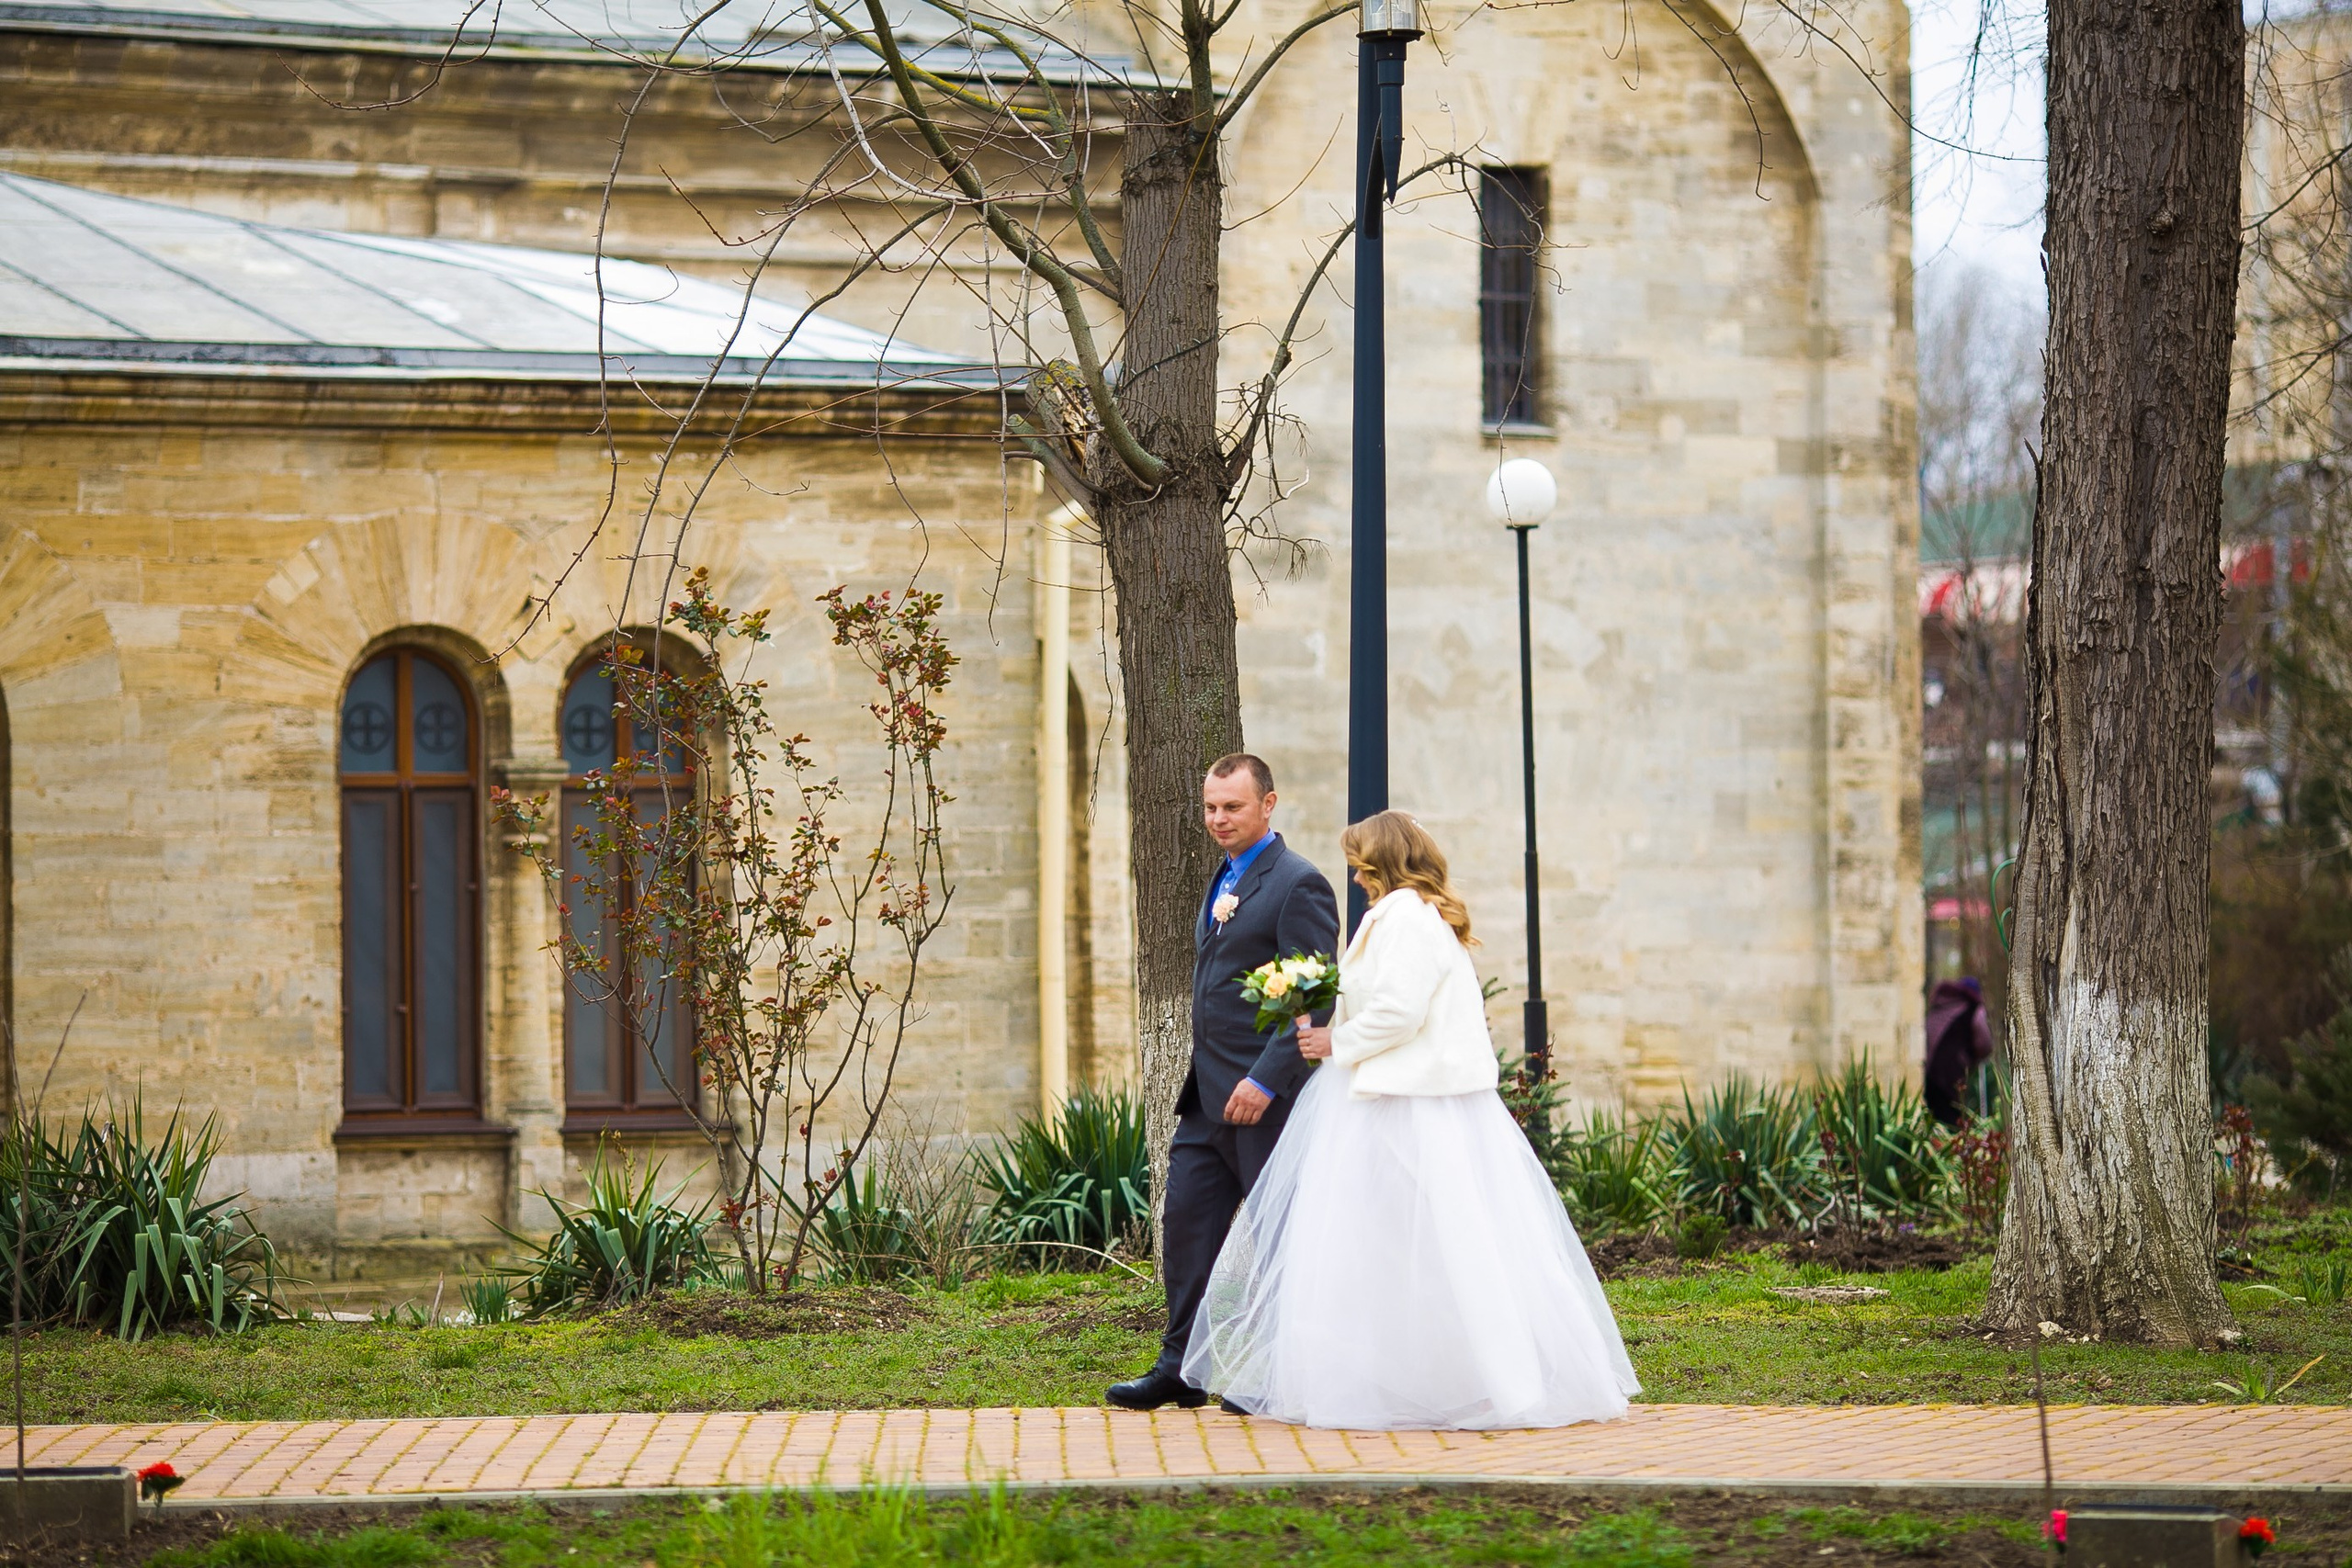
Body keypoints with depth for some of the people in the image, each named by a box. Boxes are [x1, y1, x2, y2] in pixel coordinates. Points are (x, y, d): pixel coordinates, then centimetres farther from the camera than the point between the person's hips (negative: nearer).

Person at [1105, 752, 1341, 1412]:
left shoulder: (1298, 884, -12)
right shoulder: (1225, 881, 17)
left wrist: (1265, 1081, -22)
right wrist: (1201, 1078, 17)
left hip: (1264, 1096, -9)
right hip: (1207, 1095, 9)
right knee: (1187, 1222, 6)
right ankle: (1182, 1370, 11)